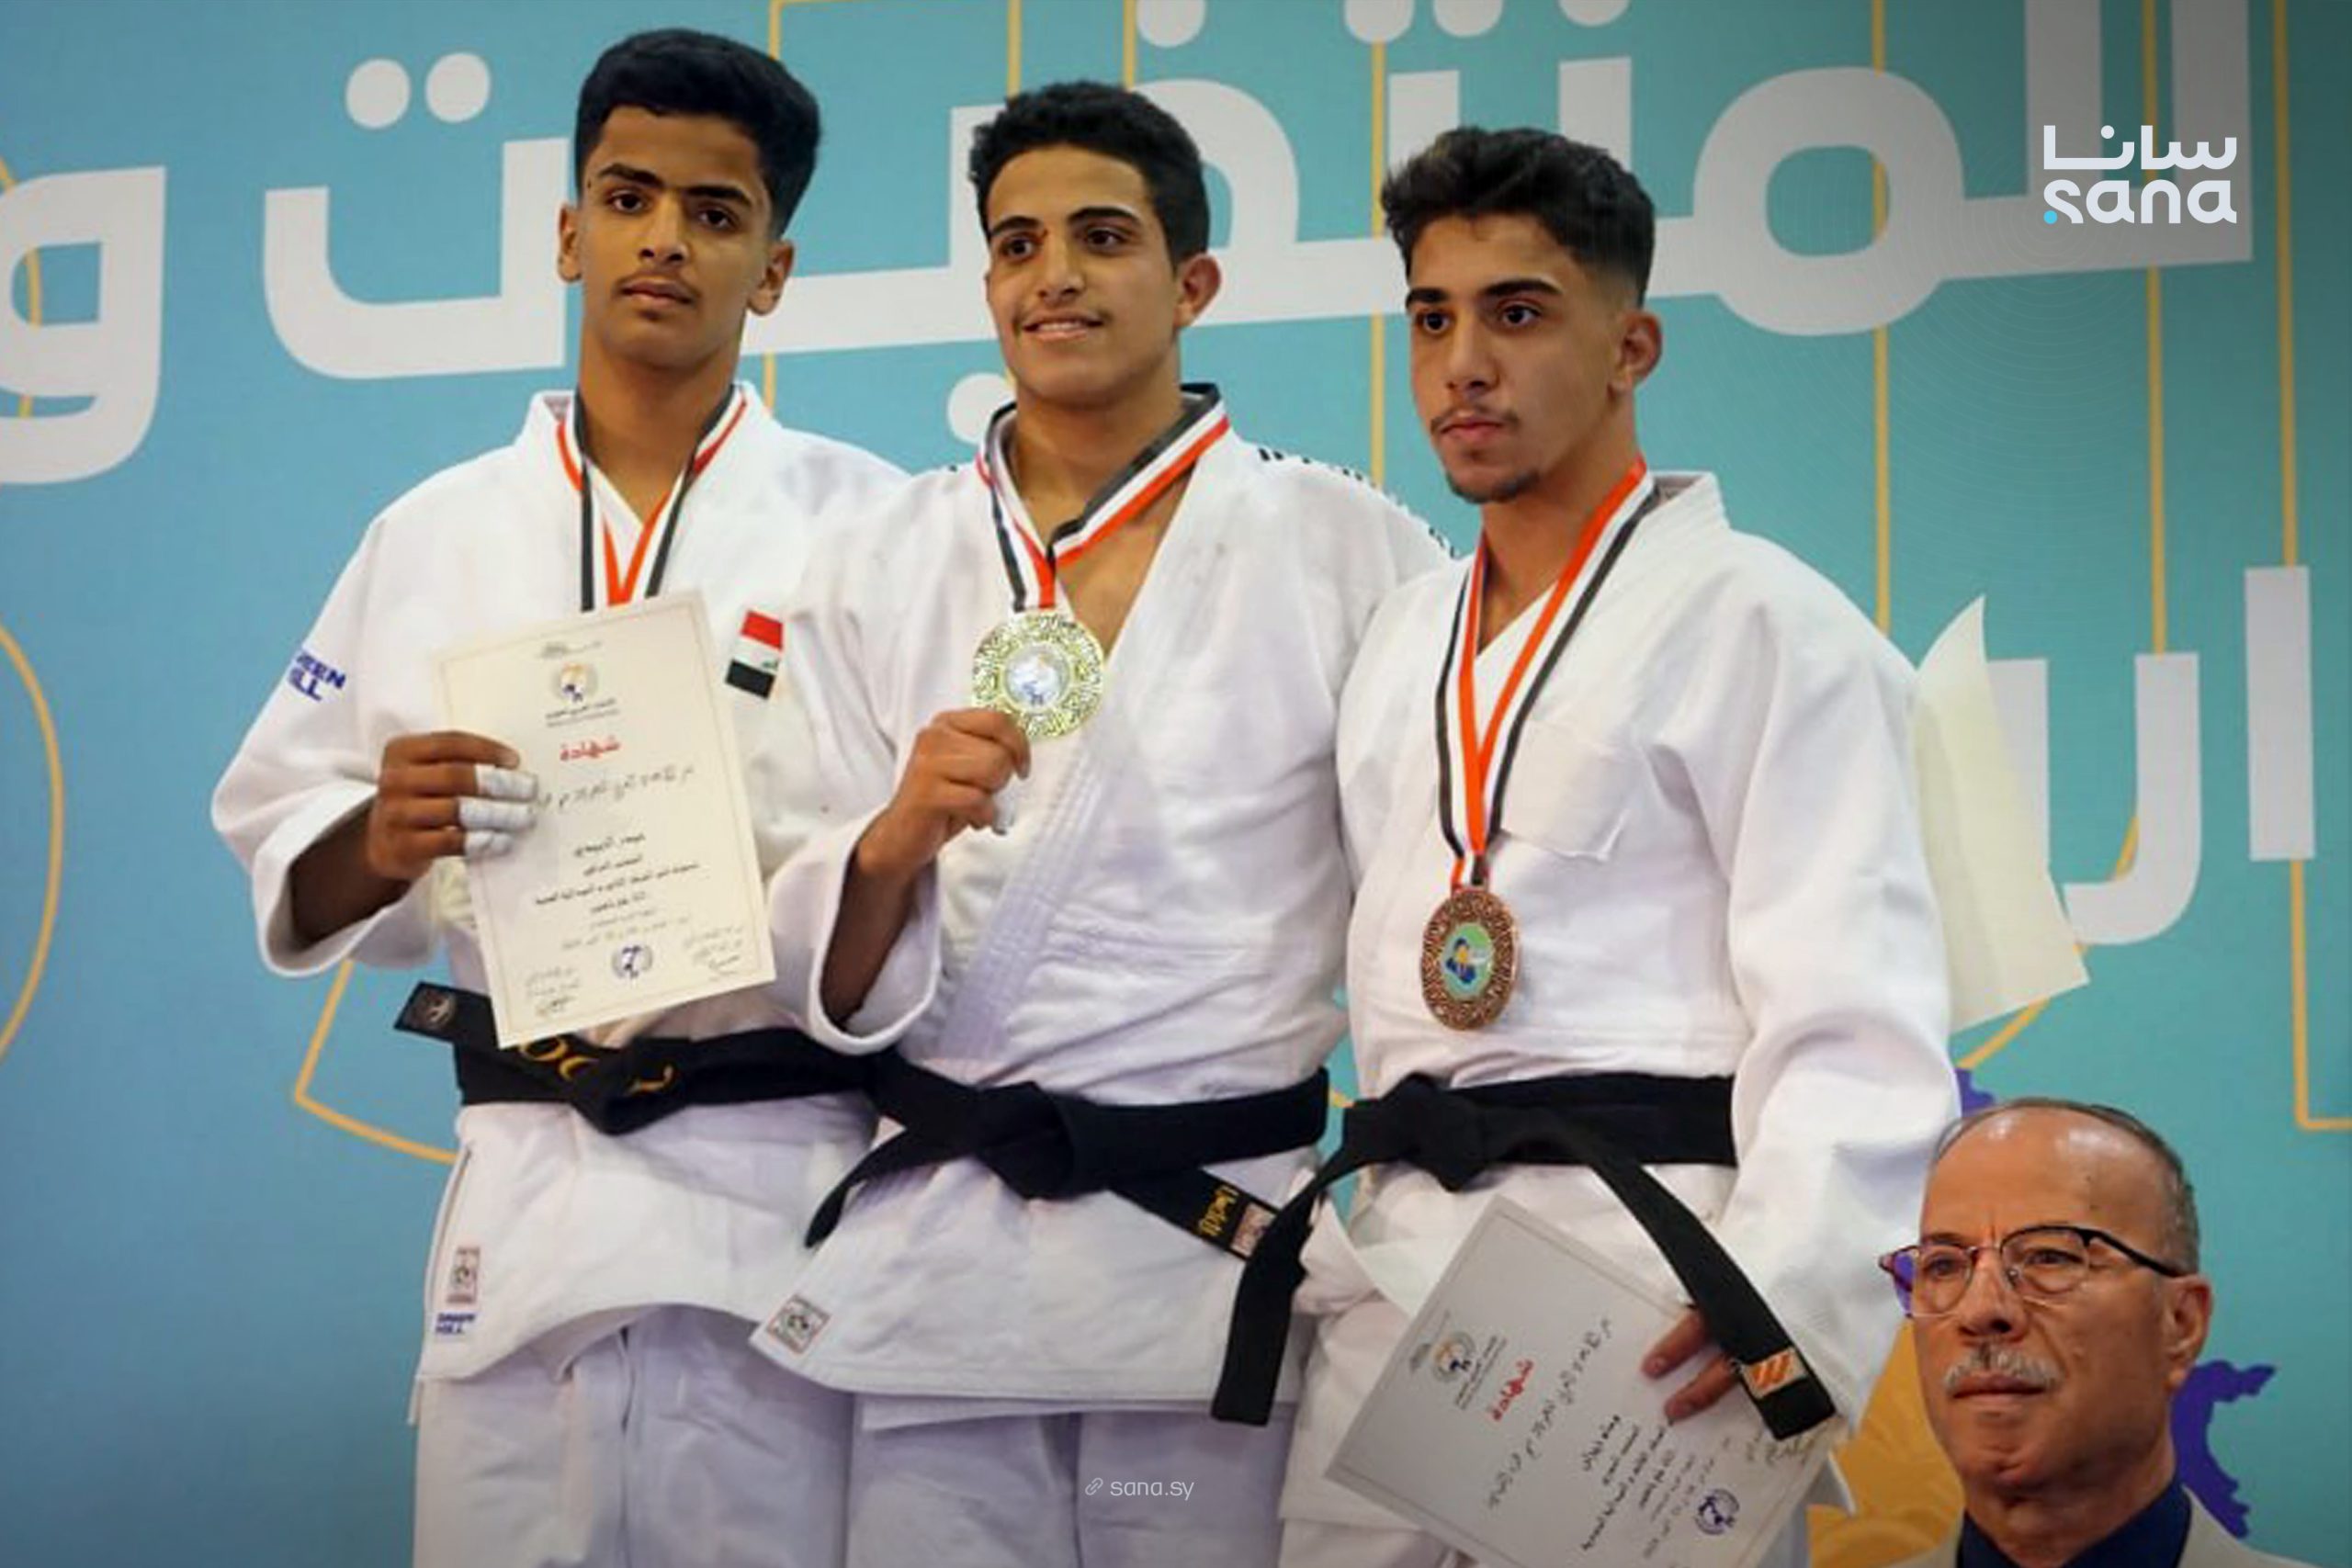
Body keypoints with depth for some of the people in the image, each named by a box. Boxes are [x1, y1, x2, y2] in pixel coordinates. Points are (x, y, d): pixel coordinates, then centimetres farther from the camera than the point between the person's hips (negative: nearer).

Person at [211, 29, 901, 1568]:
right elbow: (290, 873, 9)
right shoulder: (438, 533, 9)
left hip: (786, 1194, -2)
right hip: (527, 1193, 2)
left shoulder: (872, 526, 1)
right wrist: (383, 841, -11)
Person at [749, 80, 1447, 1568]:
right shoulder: (884, 571, 6)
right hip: (938, 1260, 2)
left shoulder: (1348, 550, -1)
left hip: (1222, 1242, -2)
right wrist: (896, 842, -16)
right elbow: (829, 982, 5)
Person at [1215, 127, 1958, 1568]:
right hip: (1399, 1261, 7)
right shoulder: (1406, 640, 18)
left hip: (1647, 1262, -6)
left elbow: (1852, 1011, -12)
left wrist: (1779, 1297, -23)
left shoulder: (1758, 622, -5)